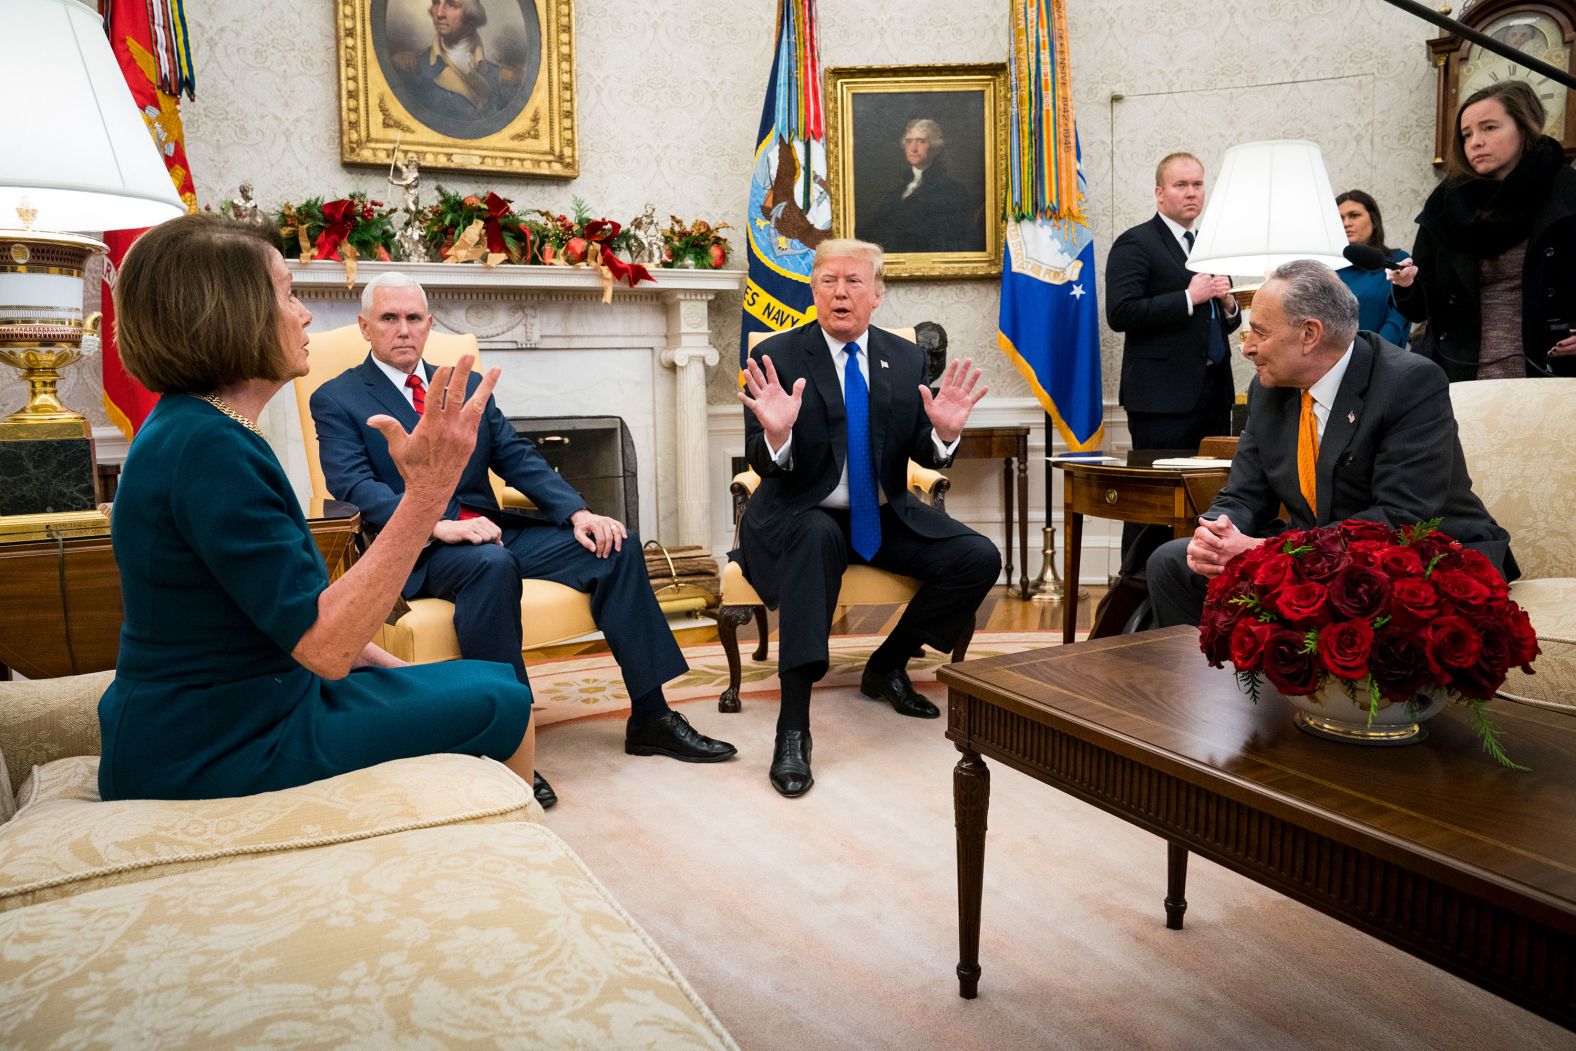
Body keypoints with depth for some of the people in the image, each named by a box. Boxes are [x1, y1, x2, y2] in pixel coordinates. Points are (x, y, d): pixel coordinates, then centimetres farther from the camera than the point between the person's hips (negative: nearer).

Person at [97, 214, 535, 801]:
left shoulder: (190, 428, 9)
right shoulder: (207, 447, -24)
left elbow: (283, 599, 12)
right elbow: (326, 647, -29)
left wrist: (391, 667, 8)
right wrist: (429, 489, -33)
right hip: (210, 757, -10)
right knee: (502, 703, -3)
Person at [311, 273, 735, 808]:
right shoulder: (336, 400, 4)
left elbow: (519, 458, 11)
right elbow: (354, 485, -11)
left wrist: (578, 512, -6)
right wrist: (437, 524, -28)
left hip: (490, 531, 6)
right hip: (414, 551, -5)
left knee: (616, 546, -12)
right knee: (490, 563, -38)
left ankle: (650, 718, -7)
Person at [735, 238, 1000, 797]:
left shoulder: (905, 358, 5)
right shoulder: (776, 358, -7)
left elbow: (926, 453, 3)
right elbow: (763, 464, -12)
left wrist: (943, 432, -21)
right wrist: (776, 434, -36)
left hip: (883, 516, 5)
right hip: (801, 515, -4)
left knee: (979, 559, -13)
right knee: (818, 537, -39)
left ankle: (886, 667, 9)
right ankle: (792, 726, -36)